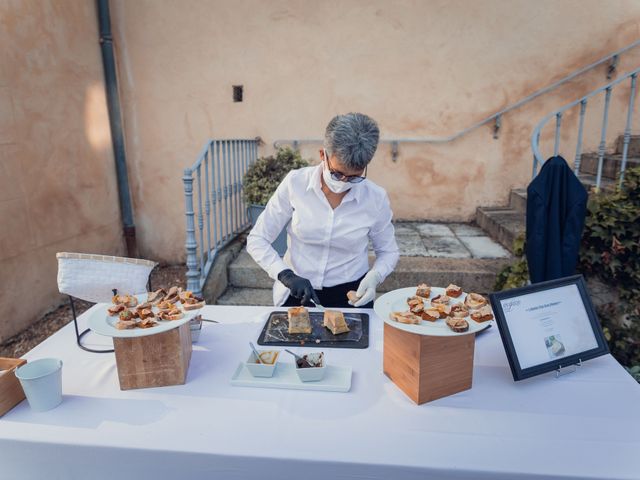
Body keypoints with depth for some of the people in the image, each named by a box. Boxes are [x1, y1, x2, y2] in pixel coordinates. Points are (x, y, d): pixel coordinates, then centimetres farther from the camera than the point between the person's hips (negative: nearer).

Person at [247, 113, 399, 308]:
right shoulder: (295, 183, -9)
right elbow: (257, 240, -3)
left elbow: (388, 251, 10)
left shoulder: (376, 198, -7)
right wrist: (286, 275, -18)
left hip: (351, 295, 3)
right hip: (297, 292, -2)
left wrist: (374, 276, -11)